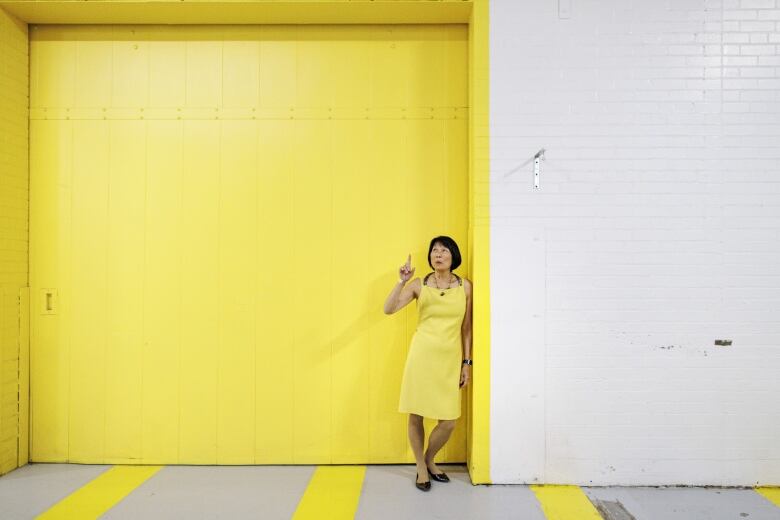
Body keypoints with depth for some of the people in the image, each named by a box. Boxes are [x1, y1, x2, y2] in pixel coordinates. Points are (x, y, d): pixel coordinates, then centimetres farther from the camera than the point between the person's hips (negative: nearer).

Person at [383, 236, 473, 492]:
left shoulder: (465, 286, 3)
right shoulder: (419, 285, 0)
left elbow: (466, 328, 7)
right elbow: (388, 309, -9)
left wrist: (467, 363, 5)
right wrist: (402, 281, -19)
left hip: (451, 359, 1)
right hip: (422, 355, -1)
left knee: (449, 421, 1)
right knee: (416, 415, 4)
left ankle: (429, 460, 30)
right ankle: (421, 468, 26)